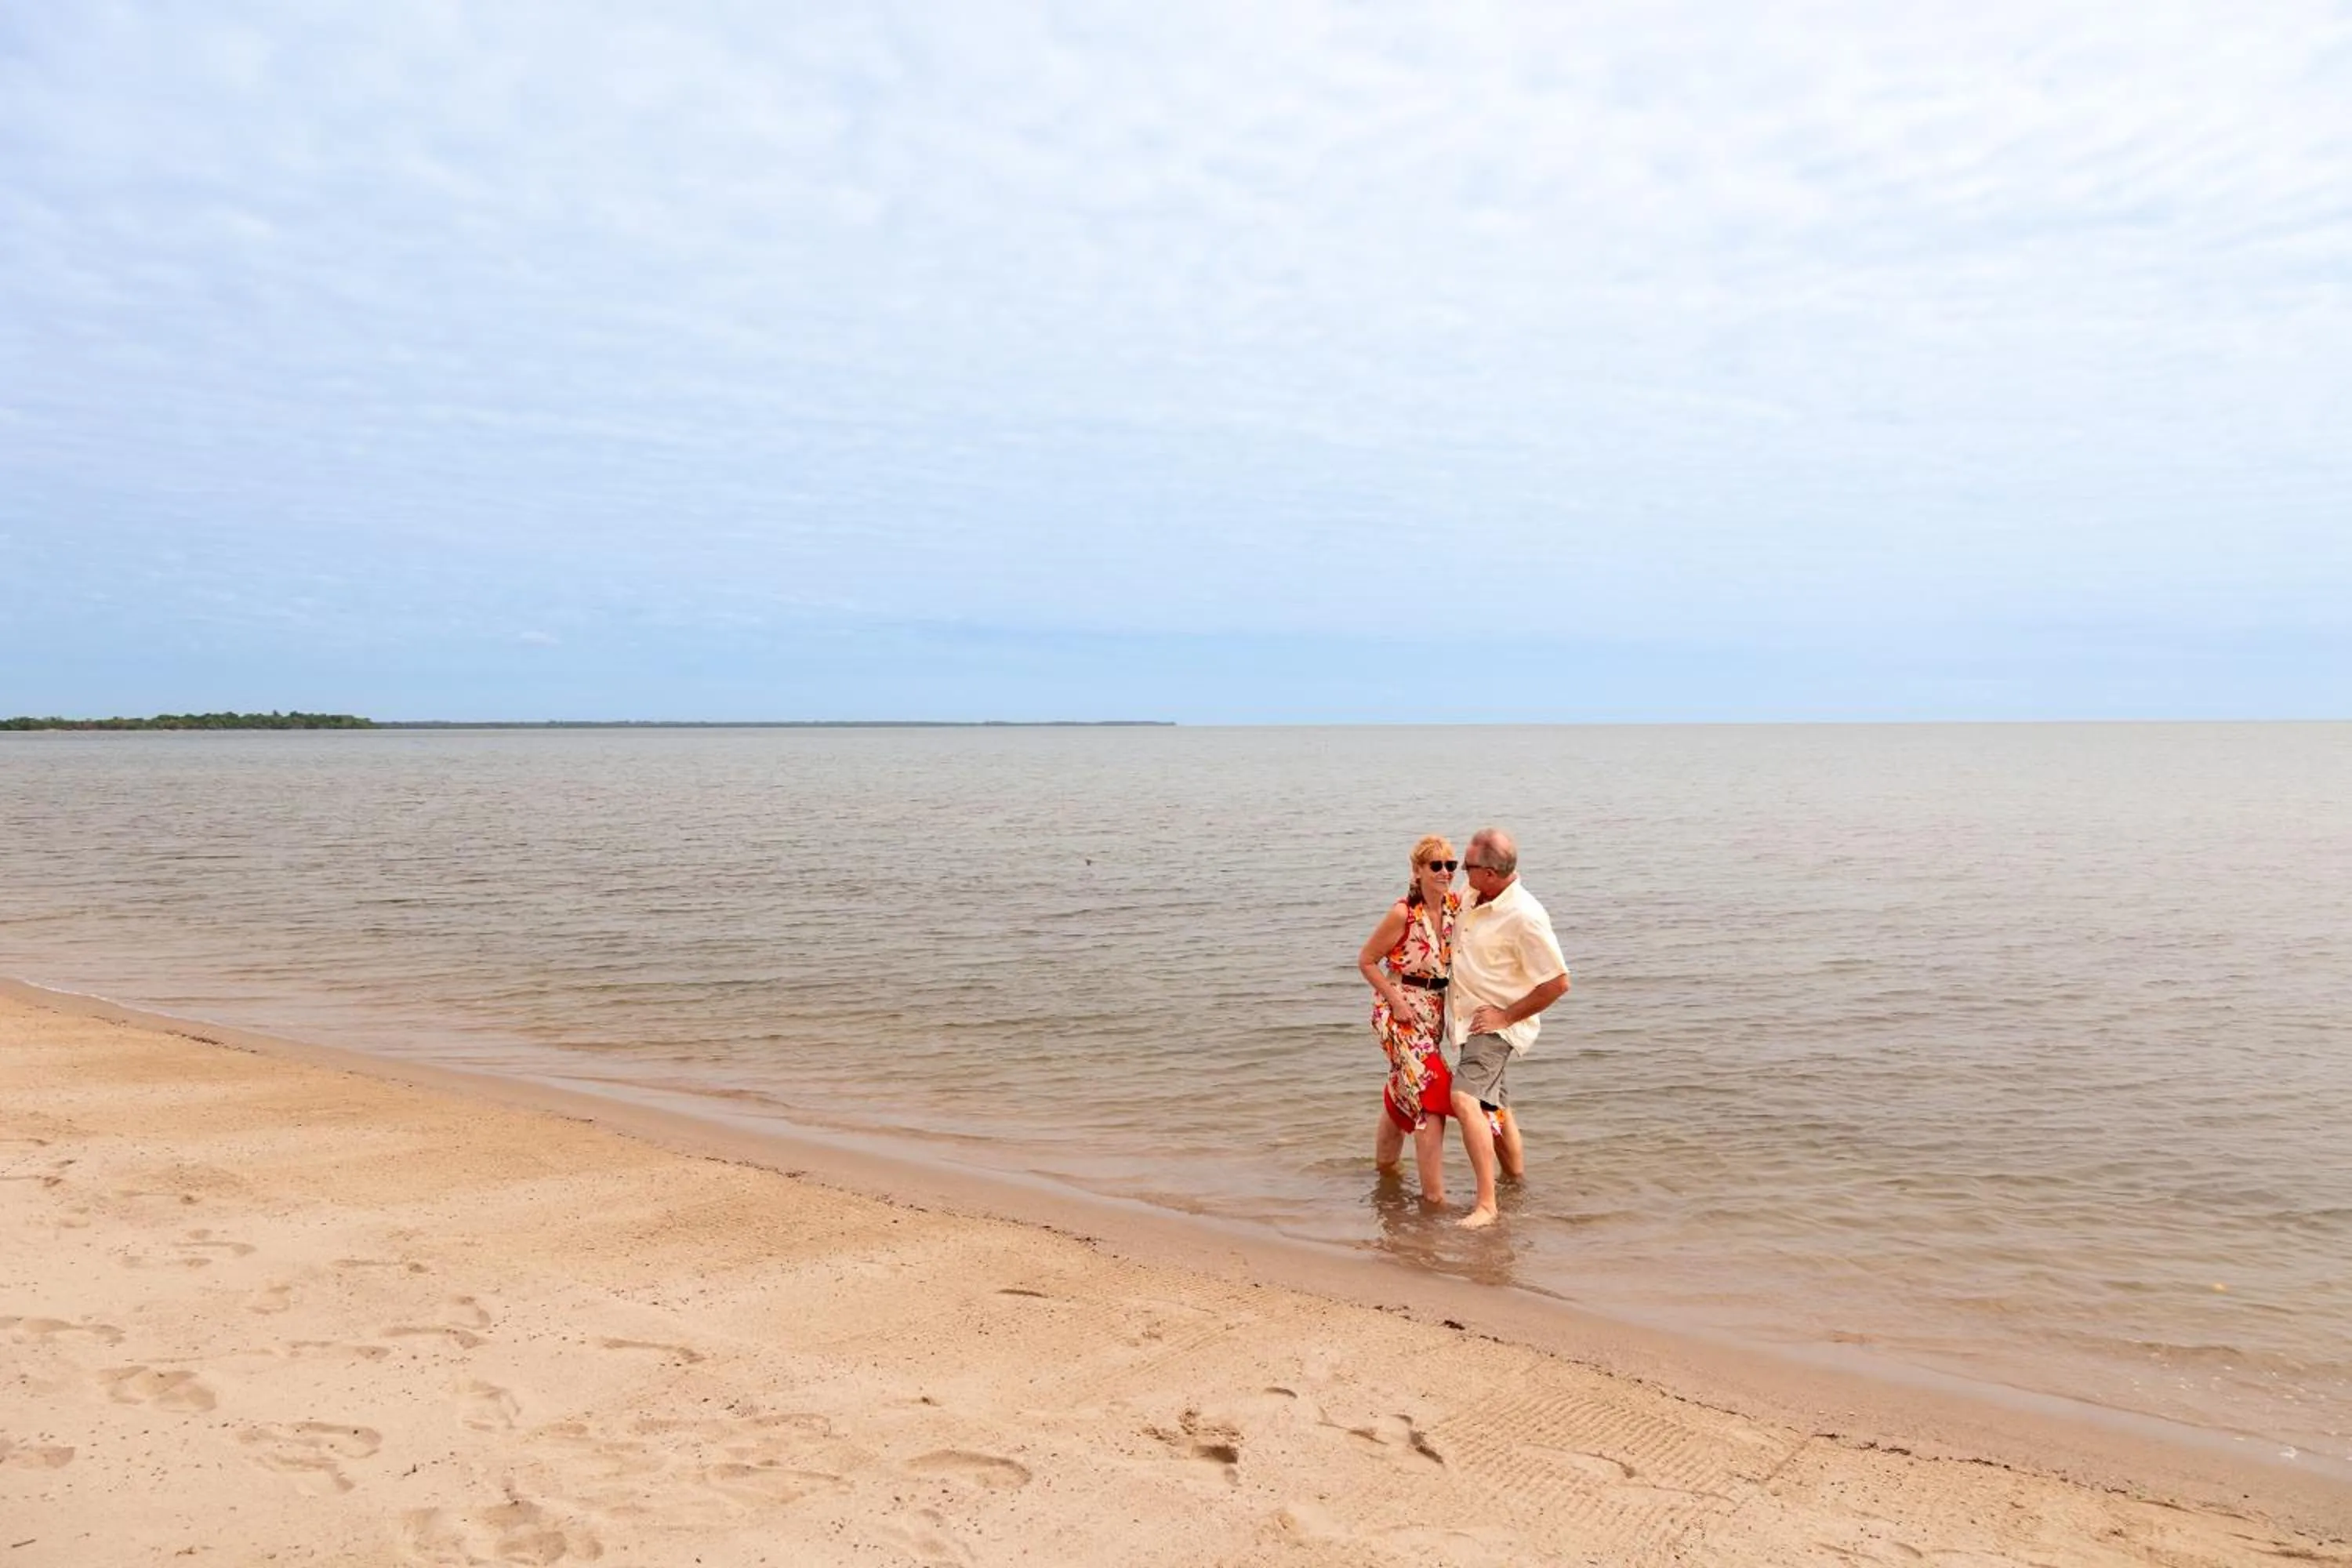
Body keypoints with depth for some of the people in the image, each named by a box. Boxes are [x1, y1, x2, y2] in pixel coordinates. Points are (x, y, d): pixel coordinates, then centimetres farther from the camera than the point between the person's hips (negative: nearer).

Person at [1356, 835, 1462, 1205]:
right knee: (1432, 1093, -13)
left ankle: (1385, 1163, 42)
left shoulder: (1455, 905, -2)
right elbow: (1366, 960, -12)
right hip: (1401, 1011, -7)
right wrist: (1397, 1001, -16)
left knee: (1404, 1090, 22)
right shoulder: (1403, 914, -19)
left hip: (1435, 1009, 7)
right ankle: (1433, 1194, -7)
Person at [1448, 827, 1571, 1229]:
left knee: (1466, 1100, -24)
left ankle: (1486, 1204, -23)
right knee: (1494, 1107, 22)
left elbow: (1558, 983, -21)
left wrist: (1506, 1016, -18)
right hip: (1465, 1021, 9)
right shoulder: (1471, 897, 1)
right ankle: (1517, 1179, 41)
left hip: (1496, 1026, -9)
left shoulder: (1525, 917, -23)